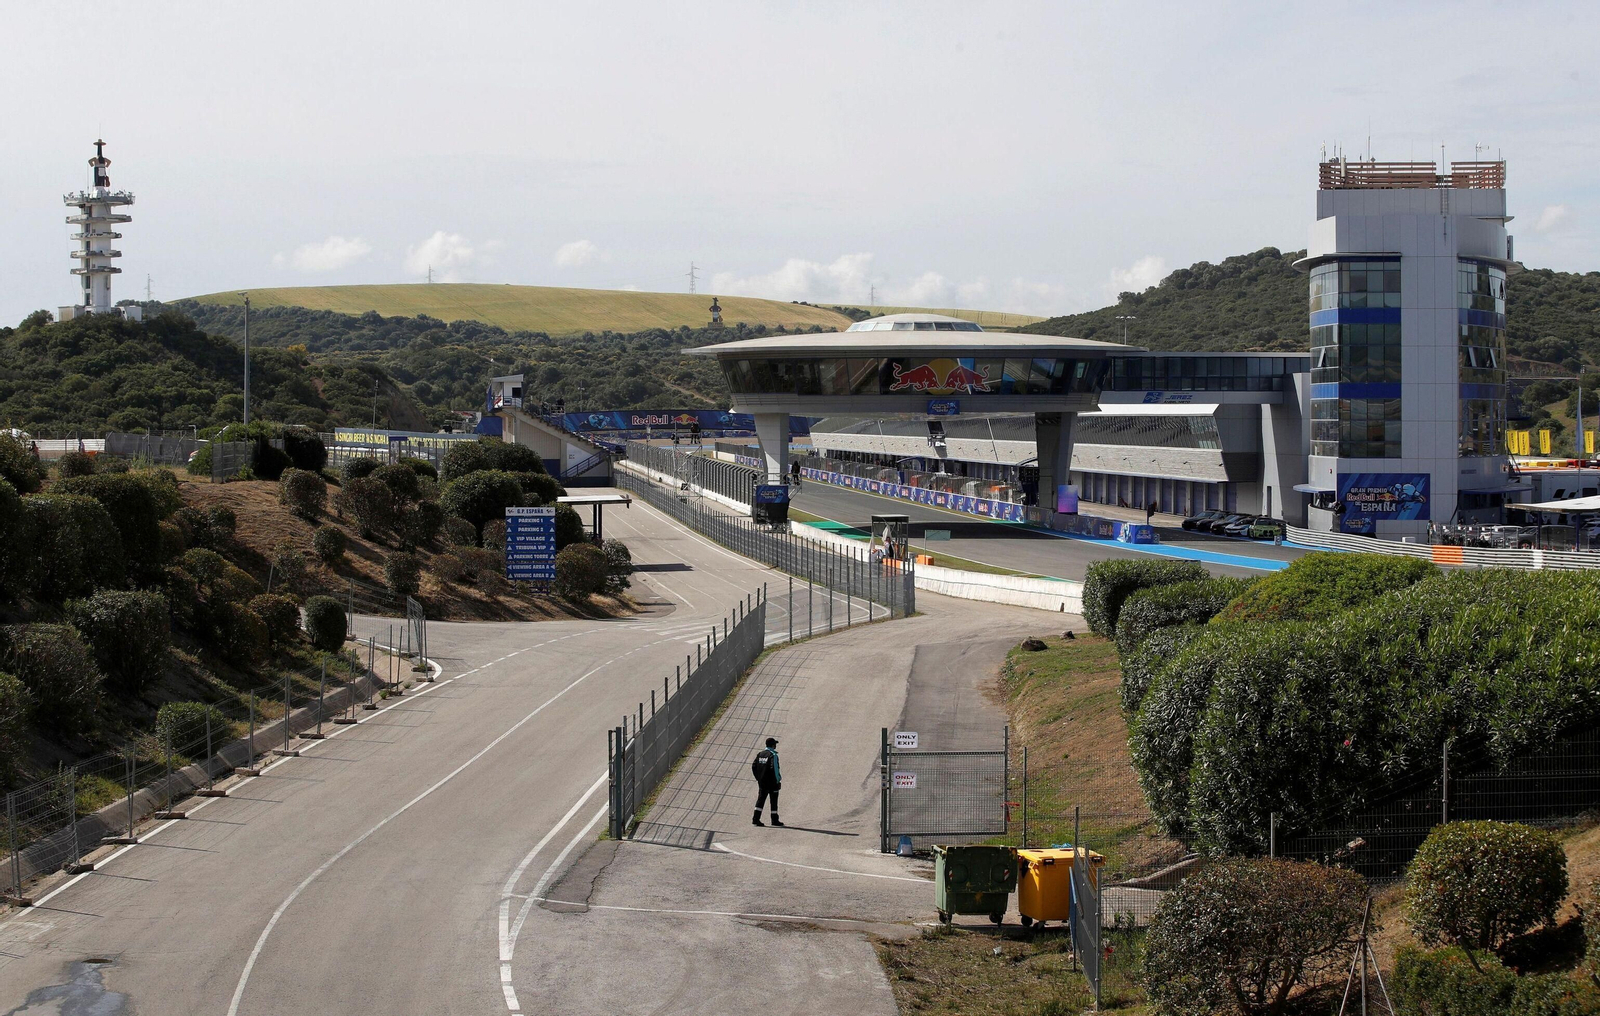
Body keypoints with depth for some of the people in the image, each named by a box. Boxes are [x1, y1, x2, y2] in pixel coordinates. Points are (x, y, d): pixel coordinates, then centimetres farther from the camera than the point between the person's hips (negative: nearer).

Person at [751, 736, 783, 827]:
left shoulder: (760, 754, 7)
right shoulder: (773, 755, -14)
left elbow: (754, 766, 8)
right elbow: (774, 768, -21)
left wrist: (758, 778, 14)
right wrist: (778, 780, -12)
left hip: (762, 782, 6)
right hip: (772, 782, -6)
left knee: (760, 799, 9)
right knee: (774, 801, 4)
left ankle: (755, 819, 3)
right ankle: (774, 820, 9)